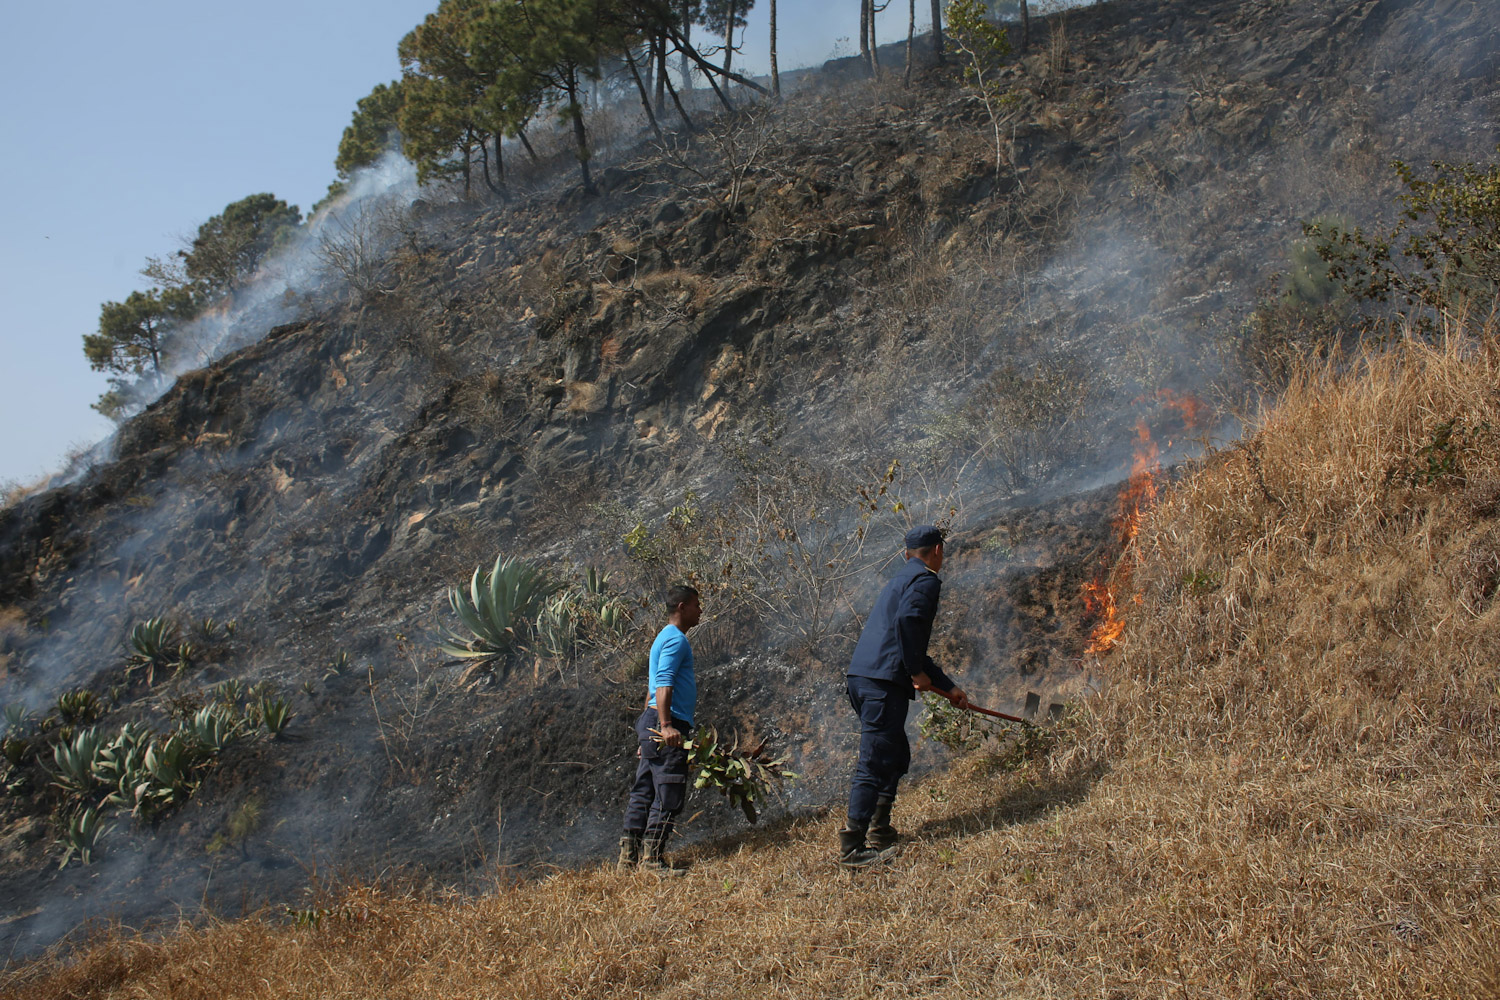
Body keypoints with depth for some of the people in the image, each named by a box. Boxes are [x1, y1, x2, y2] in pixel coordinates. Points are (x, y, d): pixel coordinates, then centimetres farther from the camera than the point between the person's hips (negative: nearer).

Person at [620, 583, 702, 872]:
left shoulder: (666, 638, 23)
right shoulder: (676, 638, -9)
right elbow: (663, 684, -21)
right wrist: (666, 725, -30)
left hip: (653, 725, 10)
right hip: (668, 724, -10)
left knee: (644, 791, 9)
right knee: (669, 794, -8)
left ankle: (629, 858, 12)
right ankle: (652, 859, -7)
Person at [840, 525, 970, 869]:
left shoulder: (900, 579, 28)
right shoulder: (925, 580, -1)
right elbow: (907, 620, -23)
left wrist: (948, 687, 38)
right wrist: (917, 673, -12)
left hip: (861, 678, 10)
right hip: (884, 682, -9)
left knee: (896, 756, 21)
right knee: (874, 764, -8)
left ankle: (879, 830, 26)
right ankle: (852, 847, -8)